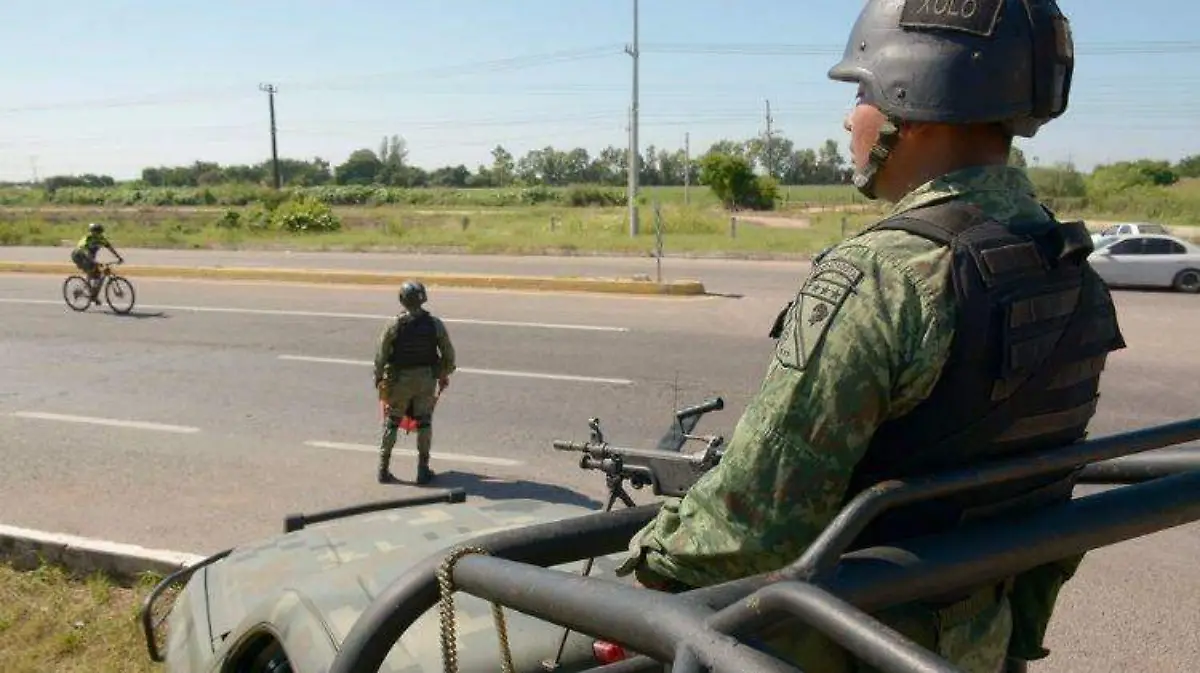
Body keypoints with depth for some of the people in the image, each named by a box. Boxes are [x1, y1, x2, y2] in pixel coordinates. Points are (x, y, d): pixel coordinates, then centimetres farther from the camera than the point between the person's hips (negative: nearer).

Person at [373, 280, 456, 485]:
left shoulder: (394, 326, -11)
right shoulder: (435, 324, -6)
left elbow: (381, 355, -7)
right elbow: (448, 353, 1)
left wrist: (378, 378, 6)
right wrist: (445, 375, 15)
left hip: (400, 379, -1)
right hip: (427, 378, 1)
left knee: (391, 423, 11)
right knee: (424, 423, 10)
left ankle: (383, 469, 16)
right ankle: (423, 470, 12)